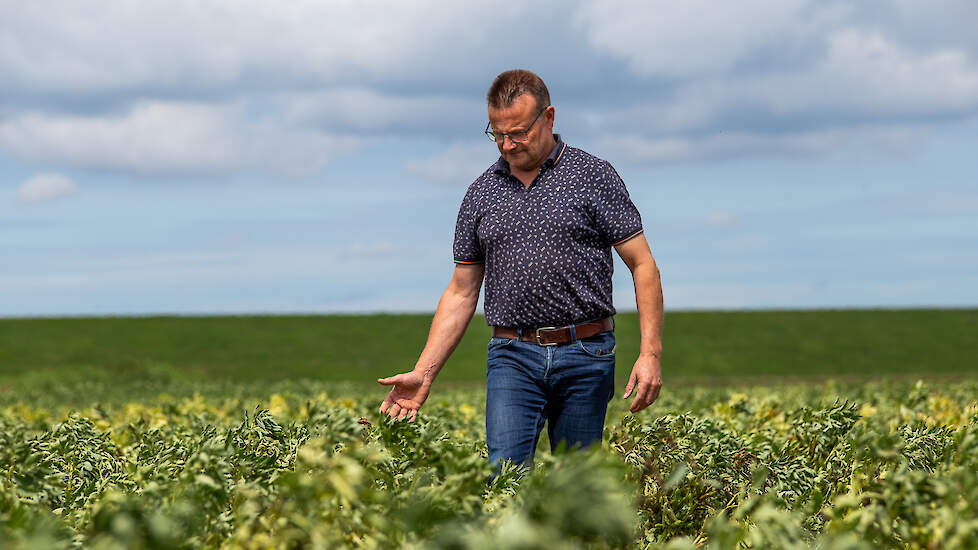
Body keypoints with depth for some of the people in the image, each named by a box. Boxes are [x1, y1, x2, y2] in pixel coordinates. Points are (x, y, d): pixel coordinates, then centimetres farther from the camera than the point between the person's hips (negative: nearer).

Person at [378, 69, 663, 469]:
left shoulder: (593, 177, 1)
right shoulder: (481, 193, 11)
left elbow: (642, 265, 0)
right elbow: (461, 292, 15)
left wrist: (650, 354, -11)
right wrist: (423, 373, 6)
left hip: (584, 354, -2)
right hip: (512, 357, 2)